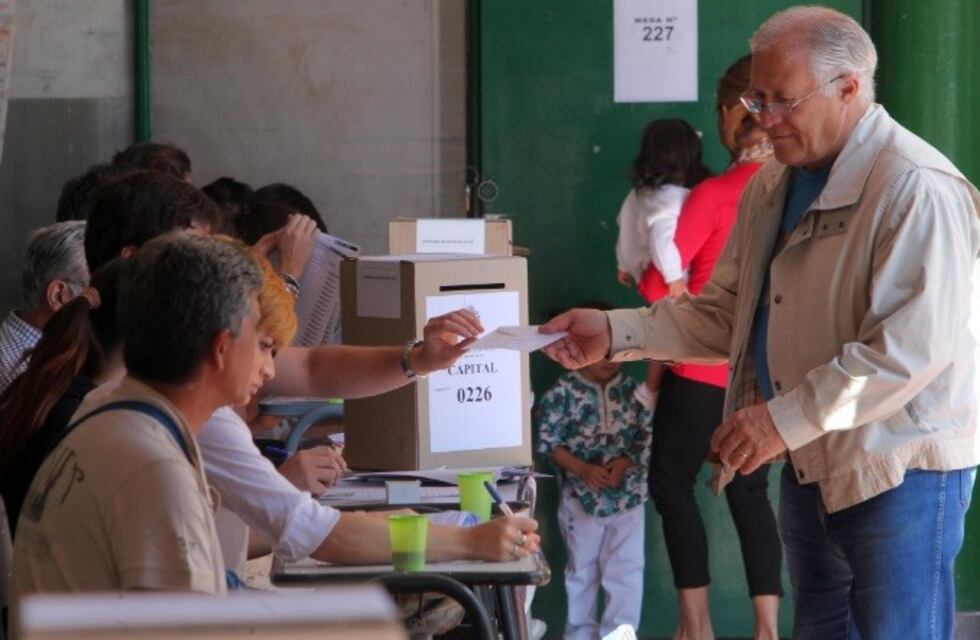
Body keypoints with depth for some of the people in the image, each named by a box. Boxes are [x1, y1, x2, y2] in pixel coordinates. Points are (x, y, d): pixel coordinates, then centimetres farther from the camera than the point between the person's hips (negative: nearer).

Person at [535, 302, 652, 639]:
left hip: (628, 495, 2)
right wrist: (584, 470, -18)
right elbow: (548, 443, -8)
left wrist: (626, 463, -16)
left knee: (626, 571, -2)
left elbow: (648, 434, 1)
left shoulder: (631, 390, 1)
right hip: (581, 496, -1)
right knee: (582, 571, 12)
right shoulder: (562, 393, -8)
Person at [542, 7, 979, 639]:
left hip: (898, 470, -8)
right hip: (812, 466, 9)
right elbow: (725, 314, 15)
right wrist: (615, 332, 1)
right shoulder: (770, 189, 10)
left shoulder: (917, 189, -19)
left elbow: (914, 345, -25)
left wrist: (787, 419, -25)